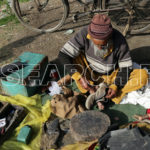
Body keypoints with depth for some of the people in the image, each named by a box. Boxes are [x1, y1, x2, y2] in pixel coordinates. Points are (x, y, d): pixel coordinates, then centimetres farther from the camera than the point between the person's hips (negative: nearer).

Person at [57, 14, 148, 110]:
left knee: (143, 76, -22)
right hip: (89, 74, 1)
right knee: (71, 55, -25)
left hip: (110, 76, 0)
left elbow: (126, 67, -13)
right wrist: (79, 77, -33)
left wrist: (115, 86, -28)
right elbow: (63, 55, -25)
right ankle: (92, 91, -26)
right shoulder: (84, 33, -25)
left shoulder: (119, 41, -25)